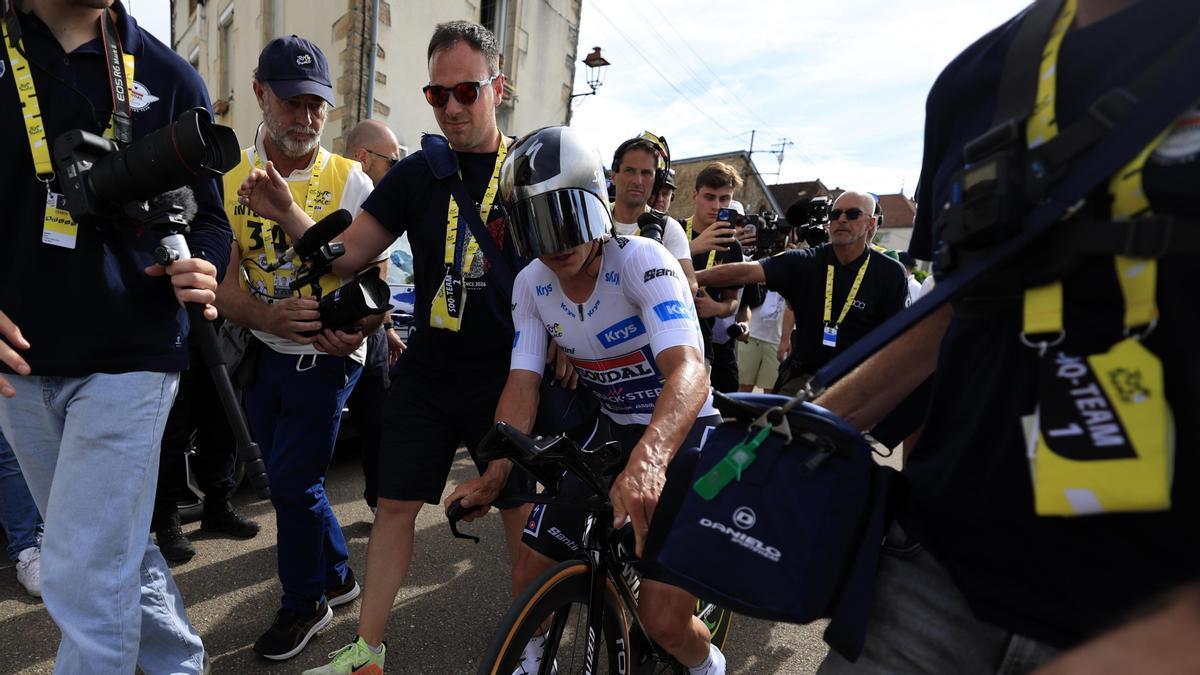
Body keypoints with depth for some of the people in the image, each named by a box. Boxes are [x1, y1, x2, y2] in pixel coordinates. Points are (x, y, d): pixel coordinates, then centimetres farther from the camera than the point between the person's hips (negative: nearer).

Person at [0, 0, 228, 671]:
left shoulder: (169, 77, 1)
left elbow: (208, 216, 4)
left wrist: (202, 271, -17)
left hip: (130, 357, -3)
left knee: (85, 577, -3)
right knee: (114, 546, 18)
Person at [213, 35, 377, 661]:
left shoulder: (350, 180, -8)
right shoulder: (228, 177, -1)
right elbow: (221, 284, -6)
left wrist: (361, 328, -30)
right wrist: (269, 316, -27)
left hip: (325, 357, -4)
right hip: (261, 352, 5)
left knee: (292, 484, -1)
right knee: (288, 481, 16)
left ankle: (303, 603, 25)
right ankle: (337, 576, 39)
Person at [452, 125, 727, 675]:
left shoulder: (641, 261, -24)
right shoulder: (530, 285, -6)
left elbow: (688, 370, -37)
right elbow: (523, 385, -9)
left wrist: (649, 458, -55)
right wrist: (493, 475, -23)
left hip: (681, 429, -5)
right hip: (611, 428, 5)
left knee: (663, 618, -10)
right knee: (531, 578, 4)